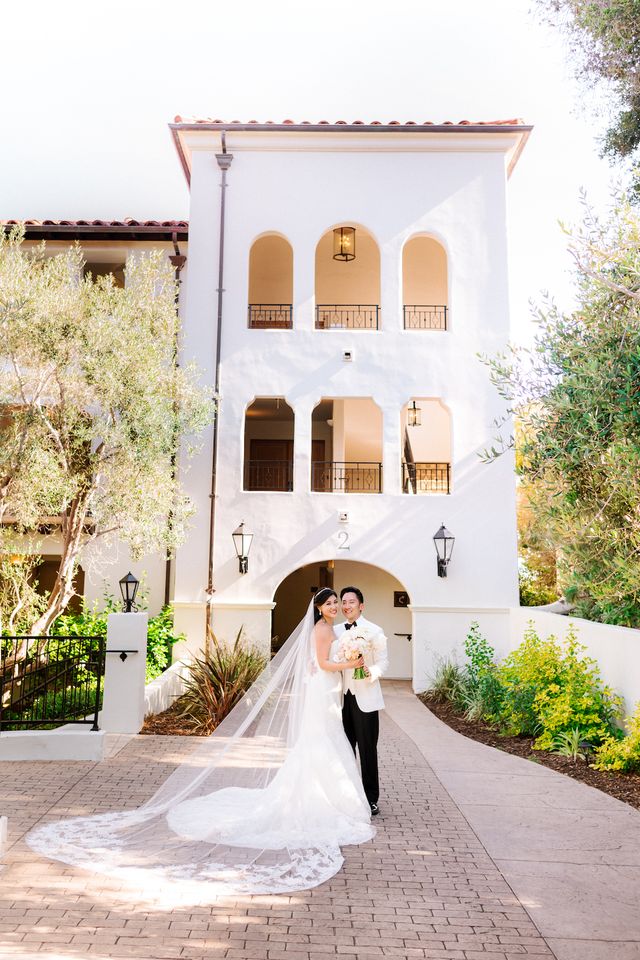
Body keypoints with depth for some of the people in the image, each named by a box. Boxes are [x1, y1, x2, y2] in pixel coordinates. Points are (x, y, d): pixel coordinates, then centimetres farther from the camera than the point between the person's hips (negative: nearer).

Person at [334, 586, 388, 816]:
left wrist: (371, 672, -24)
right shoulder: (336, 631, 10)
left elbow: (383, 661, -4)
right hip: (343, 696, 4)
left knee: (367, 750, 2)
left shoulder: (373, 631, -4)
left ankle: (371, 799, 14)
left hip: (365, 697, -4)